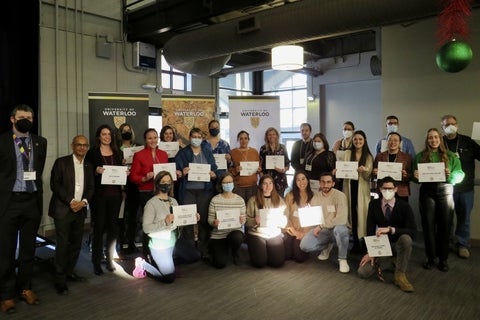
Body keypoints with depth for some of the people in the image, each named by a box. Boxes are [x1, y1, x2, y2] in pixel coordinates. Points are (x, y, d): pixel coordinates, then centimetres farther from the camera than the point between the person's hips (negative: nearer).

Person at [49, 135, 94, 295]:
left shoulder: (89, 166, 12)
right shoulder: (61, 162, -2)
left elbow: (91, 187, 10)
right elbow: (55, 184, -8)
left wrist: (83, 202, -8)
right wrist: (71, 201, -15)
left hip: (80, 209, 5)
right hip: (63, 209, -5)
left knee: (76, 243, 10)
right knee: (62, 244, -4)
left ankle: (69, 271, 24)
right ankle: (59, 279, 5)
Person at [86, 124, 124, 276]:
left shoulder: (117, 152, 12)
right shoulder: (92, 152, -1)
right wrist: (96, 171, -23)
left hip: (115, 194, 4)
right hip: (99, 195, -4)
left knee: (113, 227, 8)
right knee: (99, 227, 2)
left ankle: (109, 259, 21)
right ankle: (96, 262, 13)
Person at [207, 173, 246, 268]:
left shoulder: (240, 200, -2)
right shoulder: (215, 200, -6)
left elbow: (243, 219, 3)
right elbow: (210, 218, -3)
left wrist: (242, 221, -21)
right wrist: (214, 222, -25)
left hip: (235, 231, 1)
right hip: (218, 234, -1)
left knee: (237, 237, -38)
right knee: (220, 264, -14)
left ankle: (235, 253, 2)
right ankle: (213, 248, 25)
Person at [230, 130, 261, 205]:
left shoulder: (254, 151, 12)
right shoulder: (233, 152, 4)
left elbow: (259, 166, 21)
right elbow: (229, 169, 5)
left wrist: (259, 170, 0)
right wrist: (235, 170, -15)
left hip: (252, 185, 2)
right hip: (238, 186, -2)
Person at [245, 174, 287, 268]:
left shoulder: (279, 200, 6)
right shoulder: (253, 200, -1)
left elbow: (284, 220, 5)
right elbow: (247, 221, -3)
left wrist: (277, 221, -16)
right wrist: (255, 221, -24)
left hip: (275, 234, 2)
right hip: (257, 234, -2)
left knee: (278, 262, -14)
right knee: (260, 263, -17)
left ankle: (268, 252, 18)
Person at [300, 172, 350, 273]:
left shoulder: (340, 196, -17)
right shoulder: (316, 196, 1)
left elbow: (342, 219, -27)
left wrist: (321, 226, -25)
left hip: (336, 229, -4)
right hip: (322, 230, 4)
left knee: (340, 229, -41)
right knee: (304, 245, -17)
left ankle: (342, 259, -14)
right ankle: (327, 246, 14)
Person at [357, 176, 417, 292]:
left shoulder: (404, 206, -14)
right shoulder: (374, 204, -6)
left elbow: (413, 231, -24)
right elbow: (370, 229, -8)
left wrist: (390, 229, -38)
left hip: (397, 243, -1)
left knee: (406, 238, -39)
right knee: (363, 272, -17)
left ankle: (400, 275, -20)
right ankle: (380, 262, 18)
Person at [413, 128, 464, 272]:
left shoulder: (450, 156, 6)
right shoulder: (420, 156, 8)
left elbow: (460, 174, 1)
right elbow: (415, 177, 7)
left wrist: (450, 175, -19)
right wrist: (415, 176, -15)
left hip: (445, 191, 0)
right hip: (427, 192, 0)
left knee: (444, 225, 3)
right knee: (428, 225, 3)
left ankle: (443, 259, 15)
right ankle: (430, 258, 15)